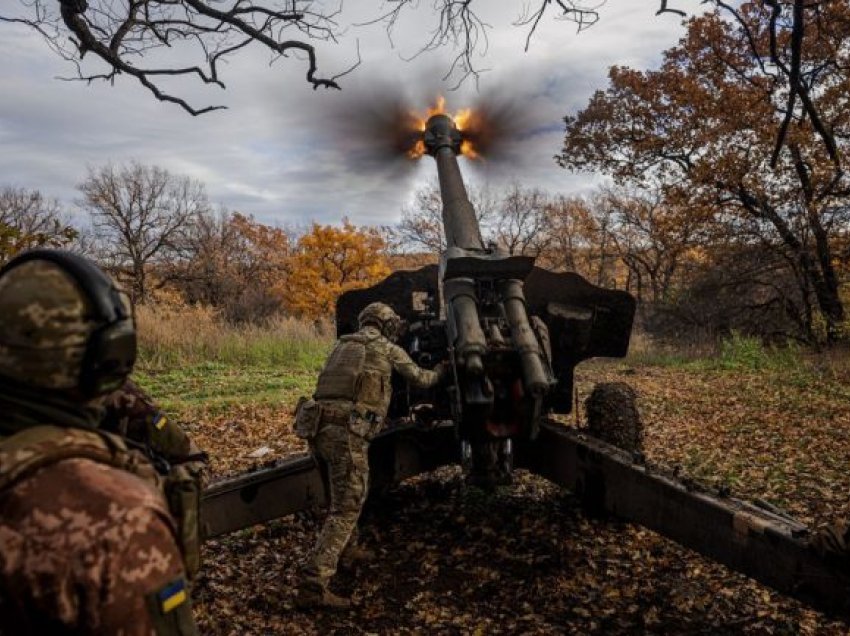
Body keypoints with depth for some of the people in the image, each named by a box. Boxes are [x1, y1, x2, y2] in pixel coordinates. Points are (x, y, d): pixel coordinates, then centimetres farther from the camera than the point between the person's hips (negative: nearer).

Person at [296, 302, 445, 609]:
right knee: (346, 508, -5)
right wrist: (441, 371, 42)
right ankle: (313, 587, -12)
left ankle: (346, 547, 43)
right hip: (346, 432, -7)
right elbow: (421, 380, 22)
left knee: (348, 491, 29)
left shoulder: (342, 345, 24)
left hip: (319, 428, 7)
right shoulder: (388, 349, 9)